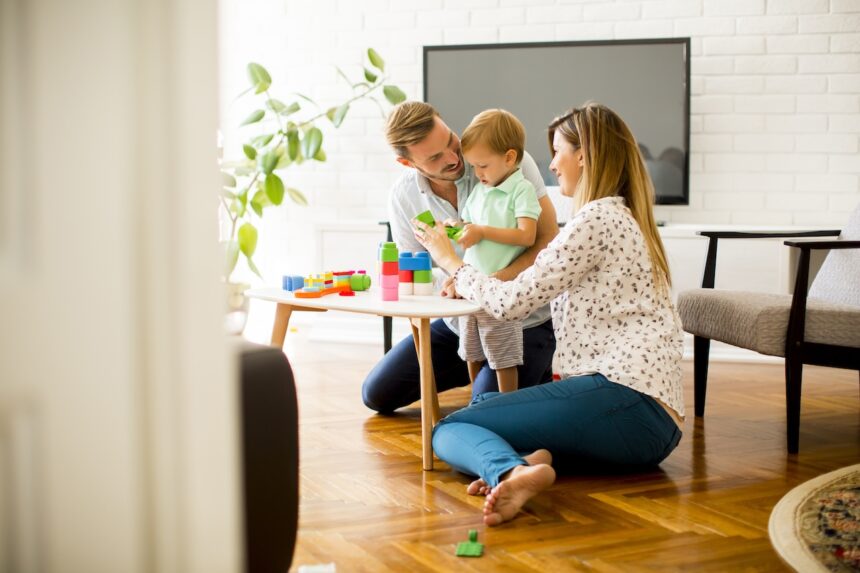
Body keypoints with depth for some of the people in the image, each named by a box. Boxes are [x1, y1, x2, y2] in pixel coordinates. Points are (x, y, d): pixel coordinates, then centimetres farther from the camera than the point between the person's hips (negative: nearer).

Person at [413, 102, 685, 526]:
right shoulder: (627, 218, 24)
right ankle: (530, 458, -15)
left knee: (449, 428, -10)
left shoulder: (598, 217, -6)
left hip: (624, 399, -10)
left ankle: (509, 470, -40)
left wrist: (452, 262, 9)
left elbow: (512, 303, -7)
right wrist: (468, 285, 21)